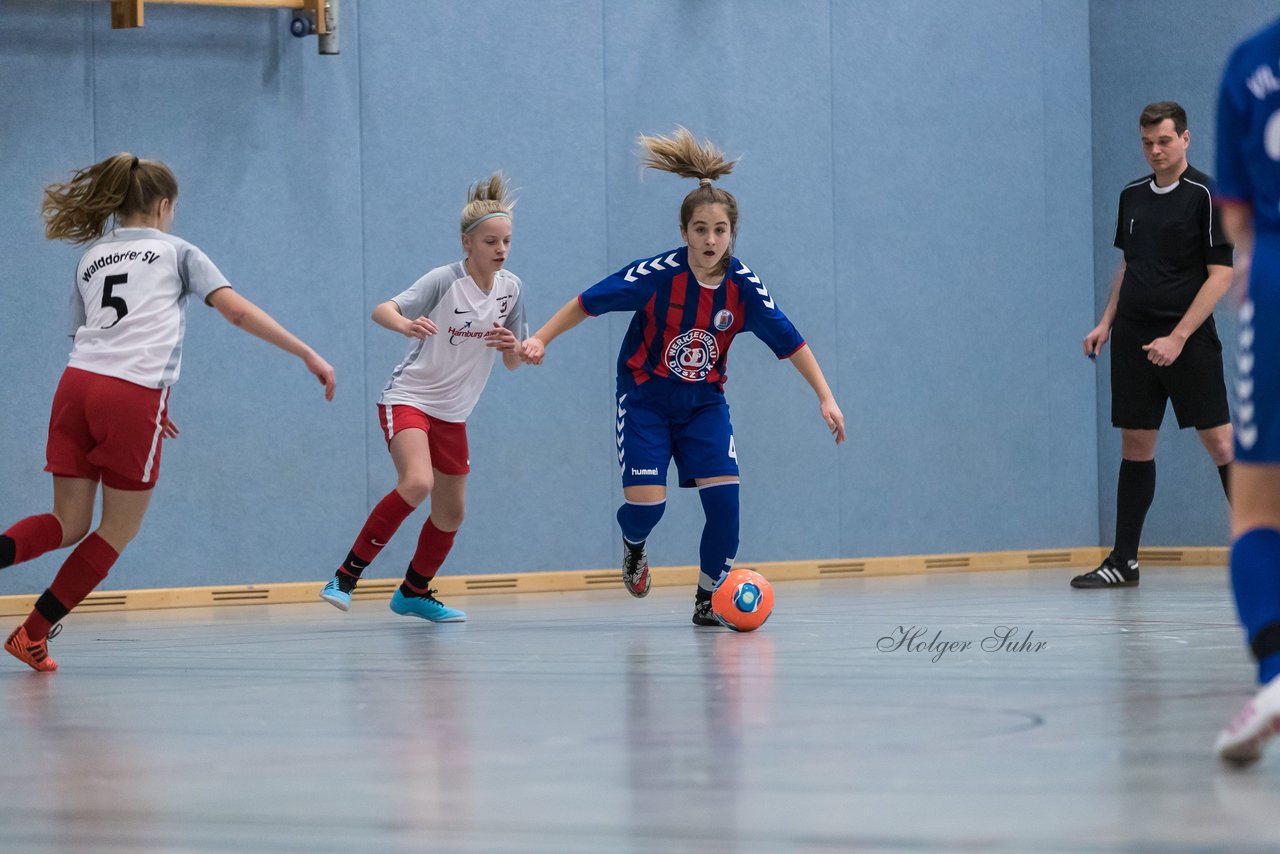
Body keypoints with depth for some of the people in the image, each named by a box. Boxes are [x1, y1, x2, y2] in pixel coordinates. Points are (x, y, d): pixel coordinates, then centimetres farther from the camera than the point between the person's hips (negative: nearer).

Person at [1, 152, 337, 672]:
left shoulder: (89, 260, 26)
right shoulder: (176, 252, 13)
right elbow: (237, 311, 3)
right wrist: (309, 356, 3)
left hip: (77, 384, 5)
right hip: (133, 398, -5)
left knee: (68, 523, 10)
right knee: (119, 529, 10)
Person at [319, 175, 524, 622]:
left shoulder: (511, 288, -1)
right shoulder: (444, 281, -17)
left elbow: (512, 364, 6)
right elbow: (382, 310, -30)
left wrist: (512, 347, -18)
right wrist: (405, 324, -53)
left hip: (453, 413, 7)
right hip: (408, 397, -7)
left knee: (451, 514, 11)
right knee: (416, 483, -29)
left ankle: (414, 593, 34)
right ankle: (347, 575, -19)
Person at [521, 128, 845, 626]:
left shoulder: (743, 286, -15)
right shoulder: (657, 275, -22)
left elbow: (789, 341, -8)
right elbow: (589, 302, -12)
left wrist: (825, 397, -12)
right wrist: (541, 338, -14)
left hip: (704, 402, 3)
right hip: (645, 398, -2)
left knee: (722, 495, -14)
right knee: (646, 502, -13)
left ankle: (709, 599, 3)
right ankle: (633, 545, 27)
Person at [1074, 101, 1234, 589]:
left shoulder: (1205, 195, -7)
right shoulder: (1132, 197, 12)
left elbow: (1220, 274, -11)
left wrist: (1177, 338, -16)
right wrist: (1107, 323, 11)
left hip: (1188, 342, -6)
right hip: (1134, 340, 6)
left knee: (1219, 441, -9)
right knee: (1135, 445, 7)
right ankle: (1123, 562, 11)